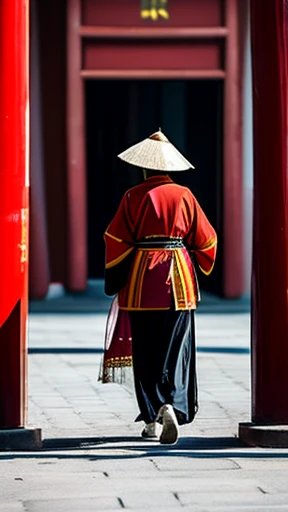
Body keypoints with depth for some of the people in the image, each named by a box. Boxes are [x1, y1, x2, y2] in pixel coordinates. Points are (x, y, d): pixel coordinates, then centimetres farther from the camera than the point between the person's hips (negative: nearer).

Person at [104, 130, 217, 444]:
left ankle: (152, 419, 8)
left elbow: (116, 241, -3)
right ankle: (172, 406, -21)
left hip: (141, 283, -1)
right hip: (178, 279, 1)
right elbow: (205, 239, 6)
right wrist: (200, 269, 24)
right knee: (176, 348, 1)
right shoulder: (184, 196, 1)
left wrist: (114, 283, 8)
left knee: (145, 352, 7)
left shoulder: (133, 197, -3)